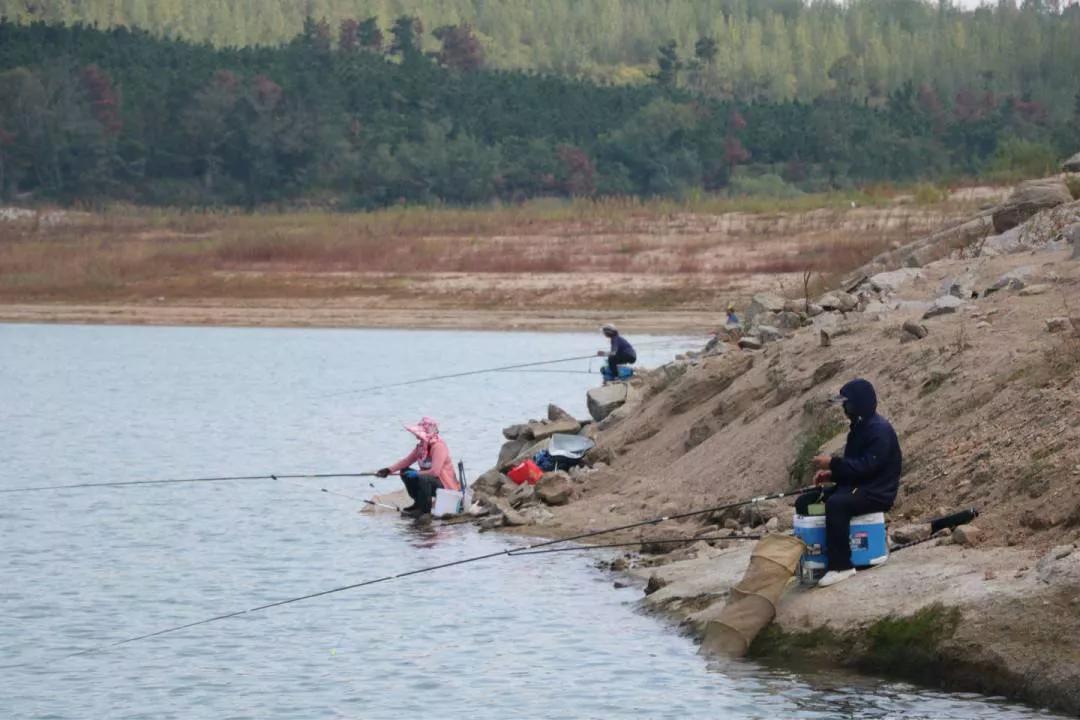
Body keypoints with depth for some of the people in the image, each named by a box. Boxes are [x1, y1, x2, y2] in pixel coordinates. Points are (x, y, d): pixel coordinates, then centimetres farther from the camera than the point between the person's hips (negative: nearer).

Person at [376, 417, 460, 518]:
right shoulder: (421, 446, 3)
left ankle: (425, 509, -14)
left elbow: (435, 472, -32)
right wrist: (389, 470, -6)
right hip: (429, 480, 9)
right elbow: (407, 461, 6)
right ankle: (418, 503, 14)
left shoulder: (439, 446, -24)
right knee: (404, 472, 5)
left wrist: (416, 473, -22)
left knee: (422, 478, -37)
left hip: (445, 486, -9)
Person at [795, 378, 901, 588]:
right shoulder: (859, 427, 15)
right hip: (855, 486, 10)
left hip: (877, 492, -10)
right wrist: (831, 473, 3)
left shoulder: (880, 430, -16)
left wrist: (833, 463, -23)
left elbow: (867, 466, -24)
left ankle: (841, 566, -36)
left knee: (836, 504, -38)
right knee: (804, 503, 2)